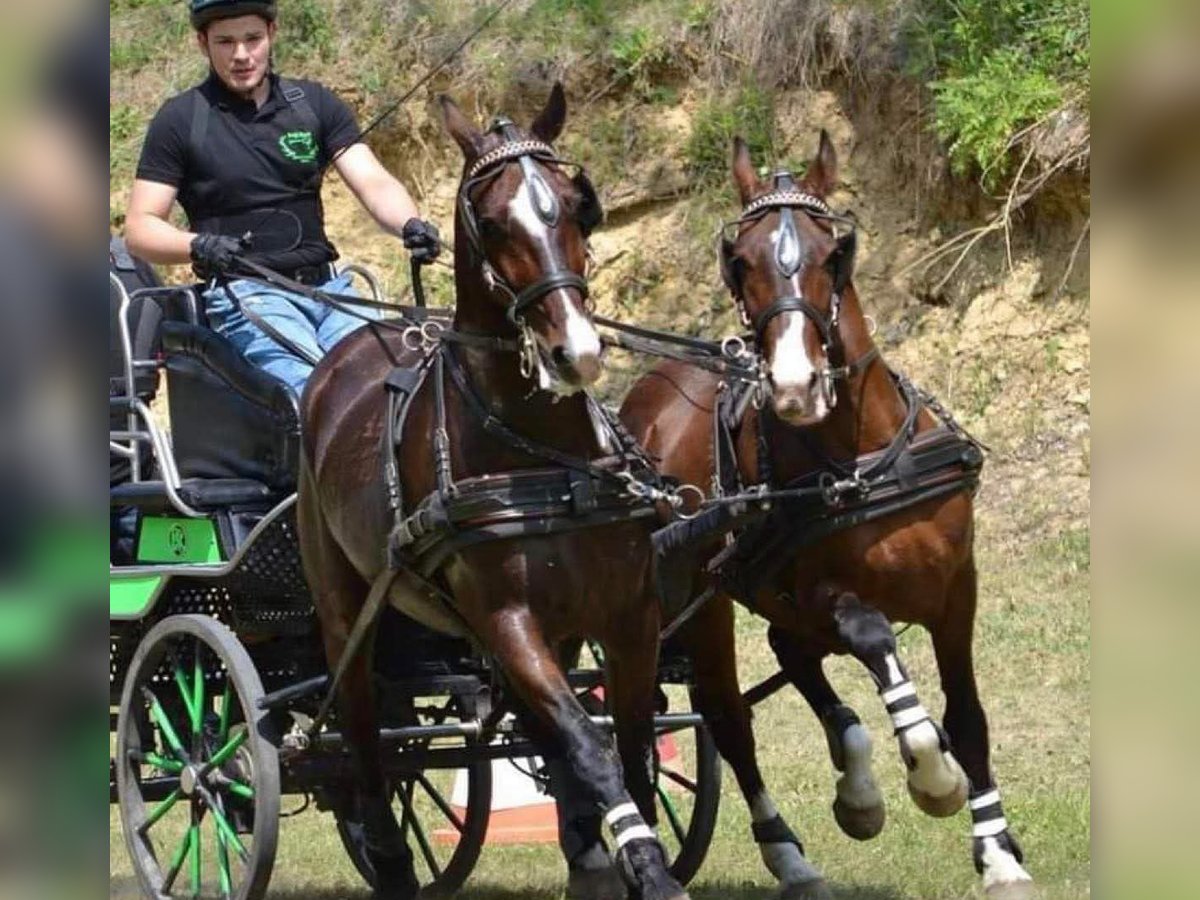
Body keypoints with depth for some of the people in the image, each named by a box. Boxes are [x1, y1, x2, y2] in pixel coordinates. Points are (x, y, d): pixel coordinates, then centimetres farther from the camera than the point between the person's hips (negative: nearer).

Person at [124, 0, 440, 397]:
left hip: (326, 285, 4)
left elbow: (372, 180, 1)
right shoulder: (180, 120, 4)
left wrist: (410, 225, -21)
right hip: (246, 295, -4)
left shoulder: (314, 104, 12)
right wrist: (198, 246, -20)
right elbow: (140, 229, 2)